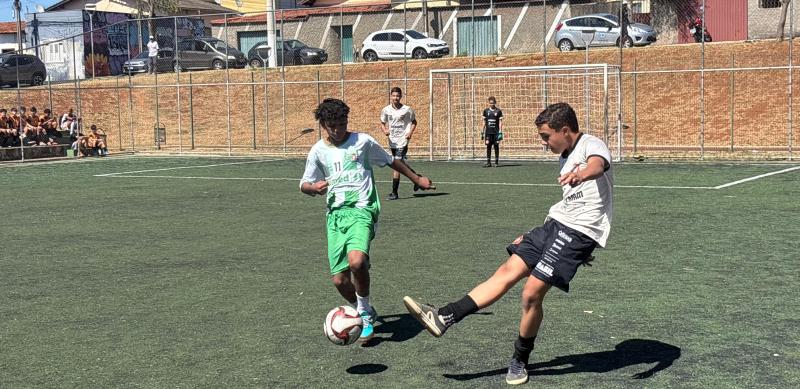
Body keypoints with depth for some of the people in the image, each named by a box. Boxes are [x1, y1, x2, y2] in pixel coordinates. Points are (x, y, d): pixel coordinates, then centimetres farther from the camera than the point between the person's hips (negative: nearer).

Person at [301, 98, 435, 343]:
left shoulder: (362, 141, 2)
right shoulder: (318, 152, 8)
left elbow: (391, 161, 16)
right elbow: (304, 185, 17)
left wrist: (417, 179, 22)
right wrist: (314, 187, -7)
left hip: (361, 210, -3)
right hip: (335, 214, 3)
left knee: (356, 261, -30)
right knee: (339, 279, -2)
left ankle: (364, 311, -4)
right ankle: (364, 314, 27)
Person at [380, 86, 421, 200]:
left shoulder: (407, 109, -6)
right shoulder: (386, 110, 1)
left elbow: (414, 122, 8)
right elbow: (382, 123, 14)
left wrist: (410, 132, -8)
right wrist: (385, 130, -8)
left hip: (402, 141, -5)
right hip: (392, 141, 5)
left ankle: (394, 193, -11)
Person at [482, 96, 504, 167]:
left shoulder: (498, 111, 2)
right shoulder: (486, 111, 8)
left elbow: (500, 122, 1)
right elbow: (484, 122, 12)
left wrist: (500, 132, -7)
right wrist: (483, 132, 8)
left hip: (496, 132, -2)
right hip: (488, 132, 2)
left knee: (496, 146, 0)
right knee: (488, 146, -1)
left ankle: (496, 162, 7)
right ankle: (488, 162, 1)